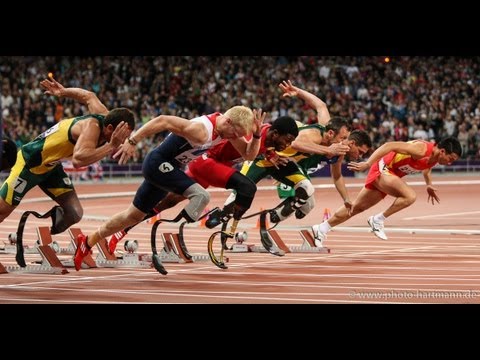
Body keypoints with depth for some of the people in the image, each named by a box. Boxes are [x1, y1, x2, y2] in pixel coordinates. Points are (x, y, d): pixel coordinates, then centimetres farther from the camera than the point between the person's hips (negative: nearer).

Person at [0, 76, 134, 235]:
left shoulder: (104, 115, -11)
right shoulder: (92, 127, -36)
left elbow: (89, 96, 11)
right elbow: (78, 159, -54)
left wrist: (63, 91, 25)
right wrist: (111, 146, -54)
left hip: (51, 165, 8)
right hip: (30, 162, -8)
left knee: (74, 214, -5)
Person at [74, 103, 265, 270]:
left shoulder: (226, 127, -4)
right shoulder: (201, 131, -30)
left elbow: (249, 154, 1)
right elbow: (163, 121, -30)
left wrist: (257, 133, -16)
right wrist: (131, 141, -30)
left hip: (167, 169, 9)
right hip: (158, 164, -9)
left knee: (134, 215, 20)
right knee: (201, 196, -27)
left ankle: (88, 242, 35)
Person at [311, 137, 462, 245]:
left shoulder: (435, 158, 0)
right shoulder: (422, 150, -28)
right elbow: (390, 146, -32)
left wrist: (429, 185, 19)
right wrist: (367, 164, -36)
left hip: (390, 174, 9)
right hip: (383, 169, -9)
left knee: (357, 207, 14)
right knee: (410, 196, -26)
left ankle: (321, 229, 22)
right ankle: (378, 220, -11)